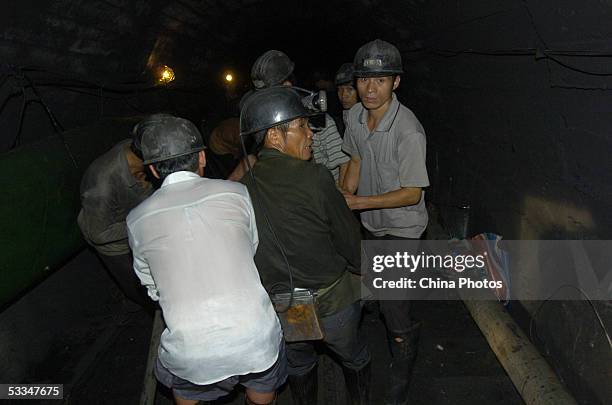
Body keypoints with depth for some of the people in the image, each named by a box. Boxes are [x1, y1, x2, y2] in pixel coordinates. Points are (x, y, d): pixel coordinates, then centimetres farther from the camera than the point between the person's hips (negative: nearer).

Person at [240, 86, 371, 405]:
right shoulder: (315, 178, -24)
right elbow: (349, 237, -13)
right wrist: (362, 269, 7)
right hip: (333, 301, -3)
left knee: (298, 363, 30)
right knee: (352, 356, 27)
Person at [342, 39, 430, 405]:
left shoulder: (408, 131, -28)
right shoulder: (355, 115, -7)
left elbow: (412, 193, -23)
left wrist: (359, 202, -26)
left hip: (401, 228, -7)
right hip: (369, 224, 7)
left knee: (395, 311, -3)